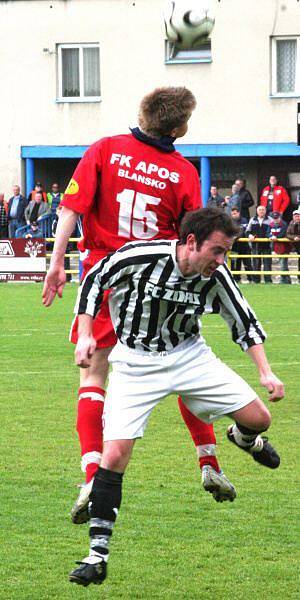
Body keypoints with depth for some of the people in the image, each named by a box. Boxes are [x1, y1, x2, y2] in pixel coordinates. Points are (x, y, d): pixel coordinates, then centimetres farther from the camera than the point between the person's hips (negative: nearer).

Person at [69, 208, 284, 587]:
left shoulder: (216, 277, -13)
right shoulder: (140, 257, -24)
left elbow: (244, 323, 3)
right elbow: (94, 281, -7)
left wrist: (265, 372, -5)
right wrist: (85, 335, -13)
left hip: (189, 354, 3)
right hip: (135, 363, -3)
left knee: (259, 419, -3)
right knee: (114, 455, -17)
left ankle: (244, 438, 39)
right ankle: (98, 555, -9)